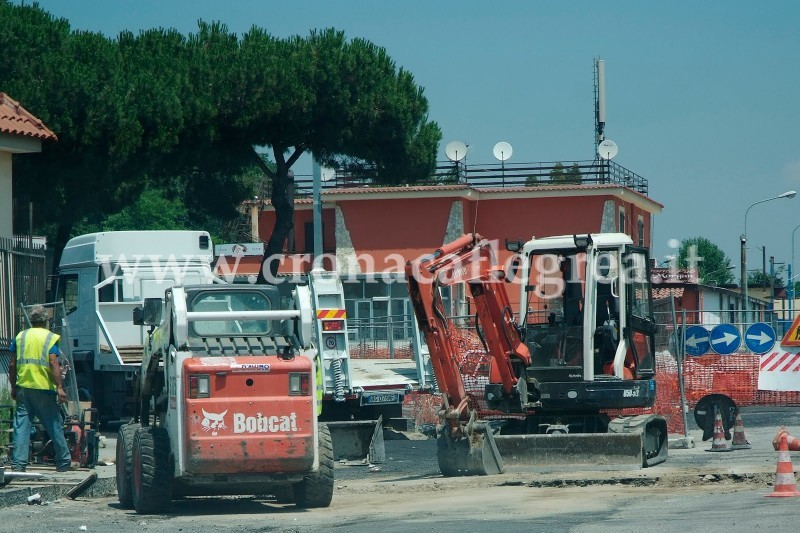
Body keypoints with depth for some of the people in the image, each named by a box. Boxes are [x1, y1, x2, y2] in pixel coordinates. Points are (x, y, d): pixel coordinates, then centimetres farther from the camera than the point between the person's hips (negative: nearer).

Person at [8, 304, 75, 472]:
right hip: (44, 389, -3)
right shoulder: (50, 337, -2)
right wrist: (59, 387, -15)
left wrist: (13, 387, 18)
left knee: (21, 425, 2)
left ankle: (18, 463, -6)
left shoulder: (20, 337, 9)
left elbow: (12, 365, 9)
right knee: (54, 424, 7)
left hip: (23, 387, 3)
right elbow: (53, 364, -13)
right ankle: (64, 462, 15)